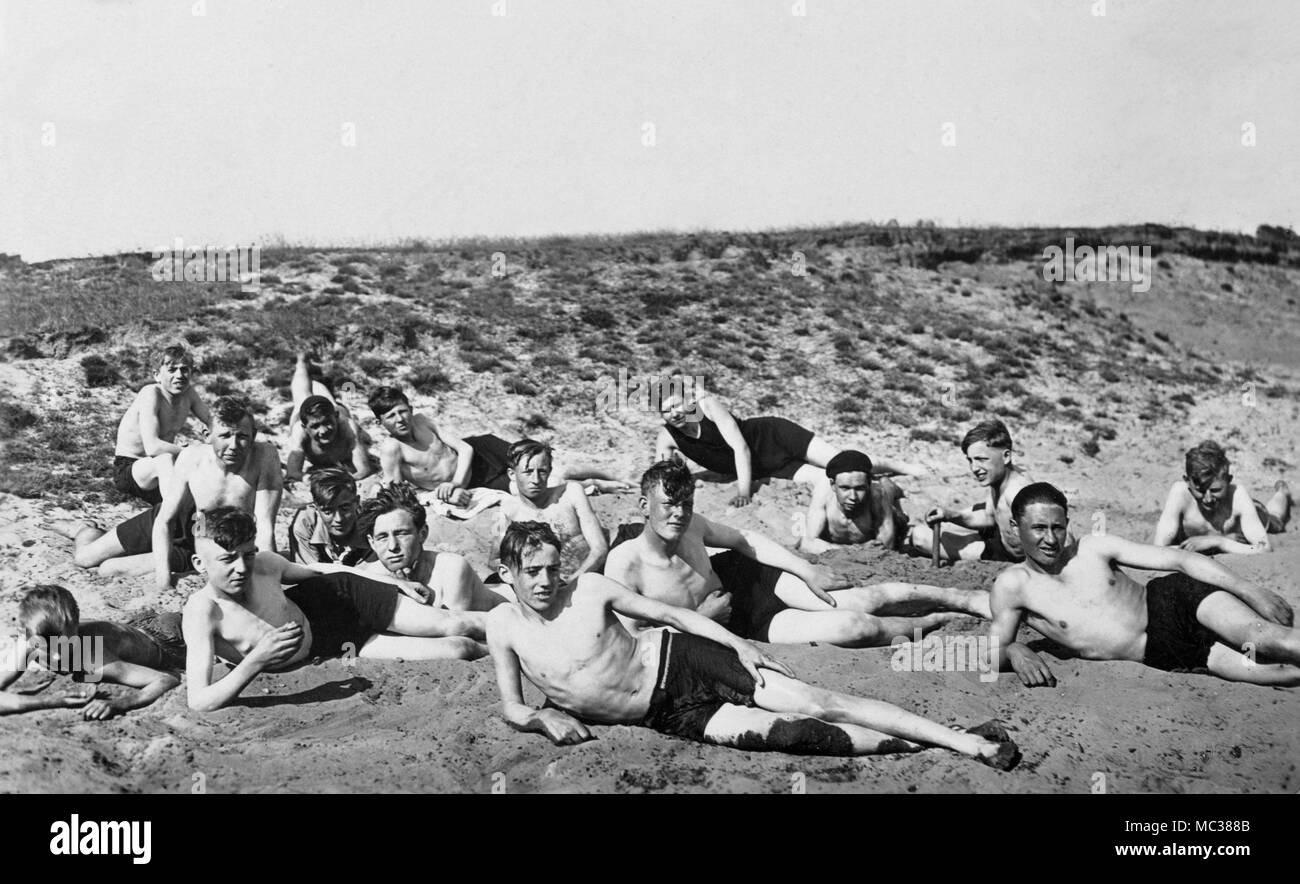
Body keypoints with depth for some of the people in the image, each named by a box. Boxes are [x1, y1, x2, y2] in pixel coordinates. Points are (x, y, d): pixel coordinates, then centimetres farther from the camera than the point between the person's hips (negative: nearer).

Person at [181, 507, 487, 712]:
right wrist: (255, 662, -50)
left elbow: (311, 574, 5)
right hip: (323, 649, -2)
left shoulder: (266, 564, -19)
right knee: (456, 650, -9)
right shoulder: (201, 614, -32)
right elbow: (198, 702, -38)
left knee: (455, 628, -8)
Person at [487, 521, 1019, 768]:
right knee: (787, 734, -20)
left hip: (676, 660, 0)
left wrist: (739, 644, -6)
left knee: (817, 705, -14)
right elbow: (512, 709, 5)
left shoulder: (590, 588, -4)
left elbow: (668, 613, 2)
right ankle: (915, 748, -8)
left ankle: (965, 742, -10)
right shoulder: (502, 626, -3)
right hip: (666, 715, 0)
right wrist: (544, 716, -18)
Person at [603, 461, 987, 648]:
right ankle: (939, 622, 9)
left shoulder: (691, 526, -13)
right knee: (856, 627, -16)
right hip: (738, 626, -4)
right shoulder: (624, 564, -30)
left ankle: (972, 599, 7)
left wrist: (807, 570, 2)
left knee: (867, 600, -7)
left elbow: (744, 539, 5)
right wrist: (699, 618, -24)